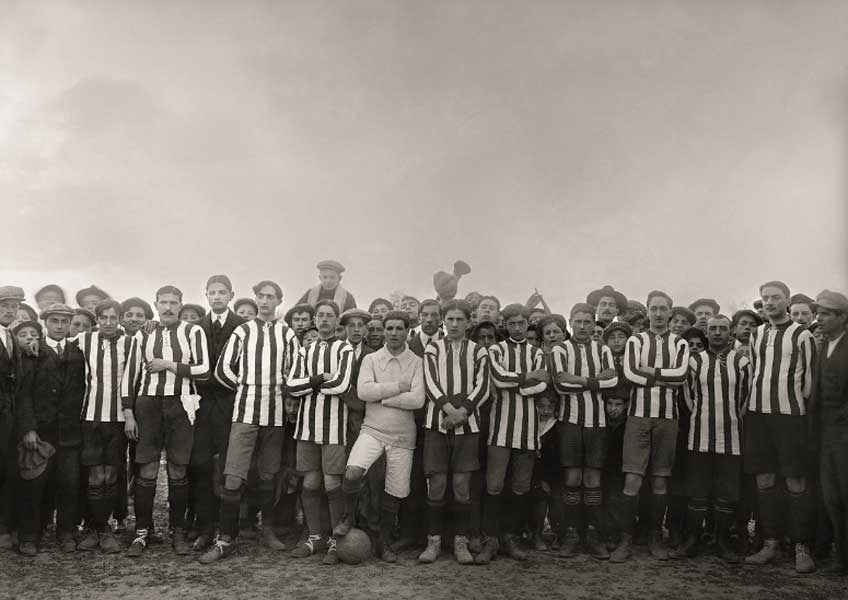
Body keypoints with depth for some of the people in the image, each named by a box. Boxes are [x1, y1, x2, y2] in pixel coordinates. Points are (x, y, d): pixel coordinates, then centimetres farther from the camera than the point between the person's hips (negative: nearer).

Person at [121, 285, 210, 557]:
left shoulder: (193, 332, 3)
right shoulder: (143, 335, 9)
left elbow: (203, 370, -5)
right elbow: (130, 375, 9)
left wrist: (169, 365, -9)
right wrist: (128, 414, 3)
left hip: (180, 404, -1)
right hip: (148, 403, 1)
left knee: (178, 470, 4)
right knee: (147, 470, 0)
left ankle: (178, 531, 16)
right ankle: (142, 532, 11)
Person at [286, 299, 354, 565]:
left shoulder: (345, 350, 0)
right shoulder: (305, 351, 14)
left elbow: (341, 384, -14)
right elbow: (292, 386, 2)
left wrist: (309, 383, -4)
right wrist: (321, 378, -10)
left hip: (334, 423, -4)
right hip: (307, 423, 4)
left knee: (332, 483, -4)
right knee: (310, 483, 7)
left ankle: (335, 543, 7)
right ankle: (313, 538, 19)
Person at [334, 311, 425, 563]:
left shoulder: (416, 363, -1)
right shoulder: (370, 359, 3)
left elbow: (417, 400, -14)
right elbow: (363, 391, -13)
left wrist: (381, 396, -11)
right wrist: (399, 387, -12)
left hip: (402, 437, 1)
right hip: (372, 430, 0)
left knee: (395, 493, 6)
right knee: (353, 473, -24)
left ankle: (383, 542, 27)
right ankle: (348, 517, 5)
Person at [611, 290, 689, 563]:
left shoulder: (680, 344, 9)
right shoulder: (635, 341, 6)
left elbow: (681, 374, -8)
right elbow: (630, 373, -10)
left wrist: (649, 371, -8)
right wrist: (667, 379, -7)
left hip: (667, 417, 1)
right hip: (639, 416, -1)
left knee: (660, 481, 7)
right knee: (632, 479, -6)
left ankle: (656, 539, 18)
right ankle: (626, 540, 1)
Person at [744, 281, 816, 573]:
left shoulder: (801, 335, -3)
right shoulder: (756, 334, 12)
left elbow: (808, 376, -2)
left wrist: (799, 403, -1)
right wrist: (759, 398, 13)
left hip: (789, 414, -5)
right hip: (757, 414, 5)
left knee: (796, 482, -3)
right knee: (764, 480, 8)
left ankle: (802, 548, 7)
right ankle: (771, 544, 17)